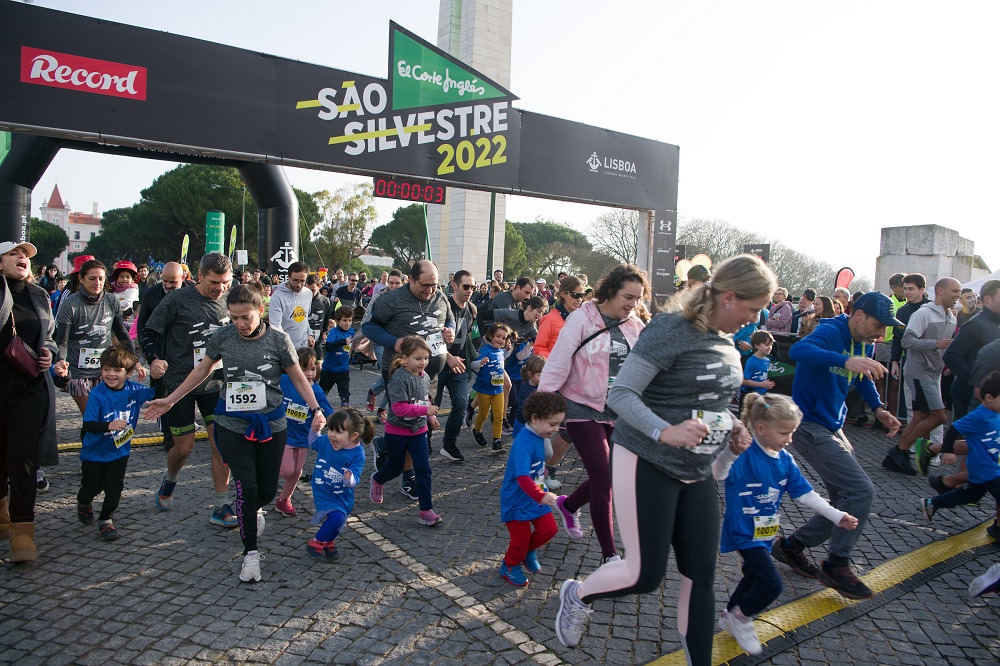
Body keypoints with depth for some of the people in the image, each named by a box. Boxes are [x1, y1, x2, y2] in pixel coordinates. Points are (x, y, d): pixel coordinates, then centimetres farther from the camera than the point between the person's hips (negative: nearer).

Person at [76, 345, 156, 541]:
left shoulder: (133, 391, -9)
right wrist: (109, 426, -40)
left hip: (119, 452, 2)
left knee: (114, 489, -3)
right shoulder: (97, 394, -19)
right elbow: (87, 425, -25)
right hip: (94, 453, -2)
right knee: (92, 487, 14)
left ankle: (106, 519, 21)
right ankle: (83, 504, 49)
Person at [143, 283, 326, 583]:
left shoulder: (278, 339, -8)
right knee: (246, 486, -8)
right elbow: (202, 370, 12)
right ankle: (250, 553, 9)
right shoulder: (222, 337, -4)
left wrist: (316, 408, -9)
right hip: (233, 425, 0)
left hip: (270, 425, 0)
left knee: (268, 490, 7)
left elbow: (298, 377, 2)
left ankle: (255, 510, 46)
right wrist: (170, 400, 15)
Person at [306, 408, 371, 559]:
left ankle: (327, 542, 53)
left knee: (338, 521, 21)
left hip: (343, 495, 2)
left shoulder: (357, 454, -23)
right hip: (323, 492, -2)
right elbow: (313, 443, 9)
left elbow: (353, 482, -27)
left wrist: (349, 478, -50)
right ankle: (315, 544, 1)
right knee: (337, 517, -22)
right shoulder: (325, 441, -16)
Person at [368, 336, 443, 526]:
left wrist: (430, 417, 6)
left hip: (419, 430, 5)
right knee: (395, 467, 16)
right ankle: (377, 480, 50)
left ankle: (426, 510, 4)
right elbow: (399, 408, -30)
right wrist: (425, 410, -34)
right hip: (397, 431, -5)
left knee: (423, 469, -2)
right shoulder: (399, 378, -23)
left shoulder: (425, 377, -1)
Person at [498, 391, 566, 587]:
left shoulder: (539, 436, -2)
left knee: (549, 529, 6)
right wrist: (541, 496, -51)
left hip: (537, 495, 8)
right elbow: (522, 477, -41)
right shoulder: (524, 443, -31)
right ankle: (509, 566, 34)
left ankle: (529, 550, 35)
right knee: (521, 539, 5)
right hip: (518, 500, -8)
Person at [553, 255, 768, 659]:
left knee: (701, 575, 9)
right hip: (647, 465, -8)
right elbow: (620, 395, -23)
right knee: (646, 576, 0)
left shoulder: (724, 340, 7)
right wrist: (664, 432, -38)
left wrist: (732, 425, 3)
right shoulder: (671, 330, -19)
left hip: (697, 471, 8)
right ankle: (577, 595, 30)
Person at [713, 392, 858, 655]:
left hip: (765, 532, 9)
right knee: (772, 583, -11)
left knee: (754, 576, 23)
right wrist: (731, 452, -61)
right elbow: (718, 473, -40)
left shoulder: (785, 460, 0)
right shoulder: (744, 455, -25)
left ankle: (729, 618, 44)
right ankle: (740, 618, 14)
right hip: (744, 532, -9)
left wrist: (837, 516, 4)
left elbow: (804, 493, 7)